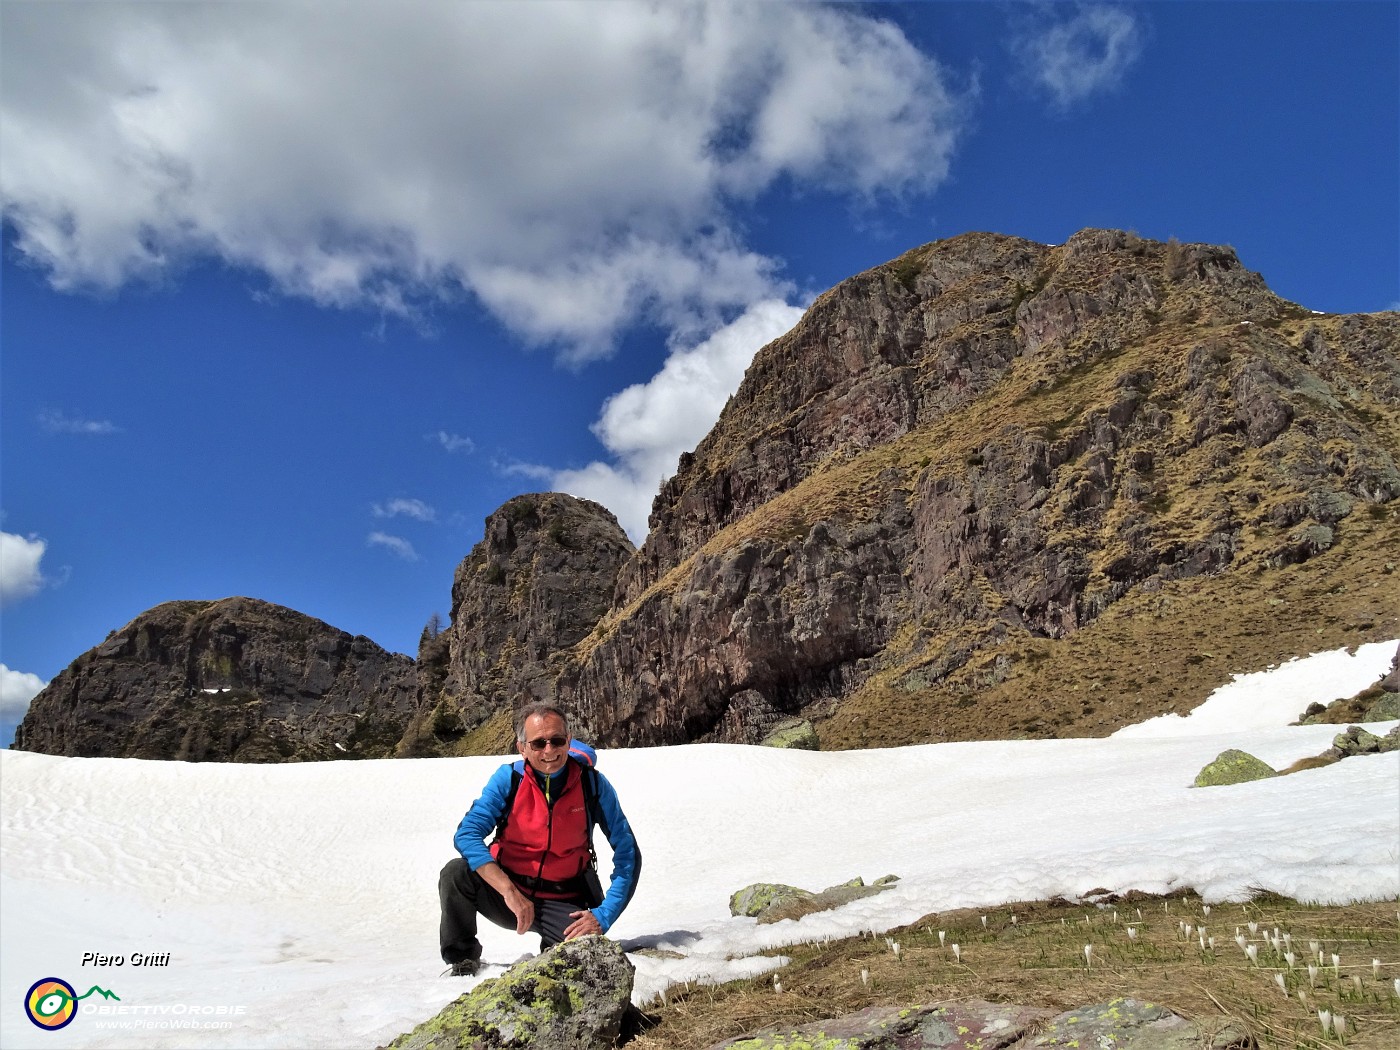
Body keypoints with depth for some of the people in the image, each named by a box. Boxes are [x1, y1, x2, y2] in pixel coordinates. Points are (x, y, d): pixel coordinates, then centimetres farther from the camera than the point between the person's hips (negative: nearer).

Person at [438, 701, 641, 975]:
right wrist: (510, 892, -34)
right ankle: (463, 960, -1)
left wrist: (603, 915, -19)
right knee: (456, 872, -27)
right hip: (504, 889, 0)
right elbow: (467, 834, -24)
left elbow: (628, 854, -8)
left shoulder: (592, 784, -11)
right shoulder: (508, 778, -12)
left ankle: (552, 947, 10)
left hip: (562, 904, 0)